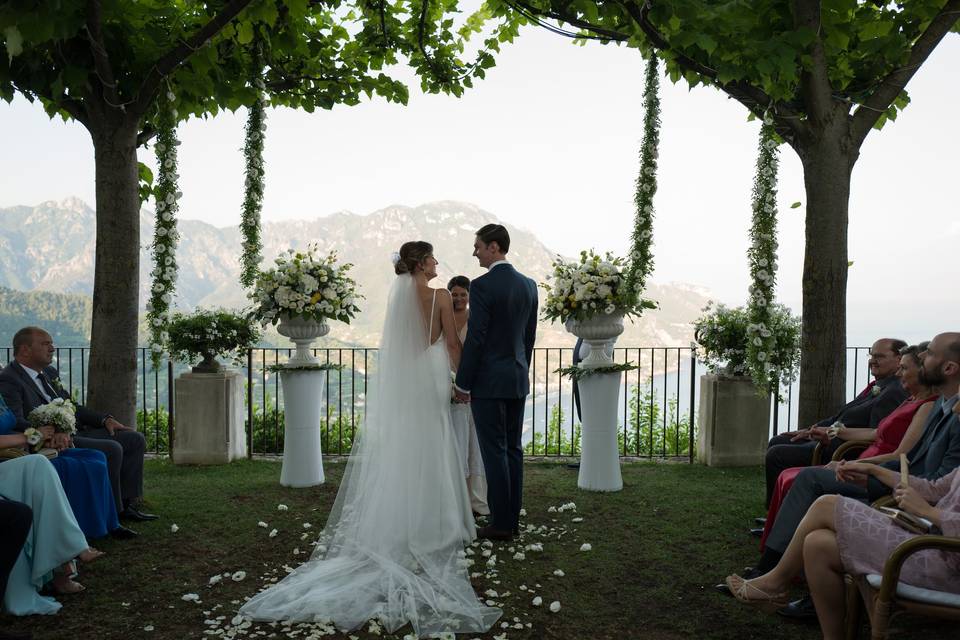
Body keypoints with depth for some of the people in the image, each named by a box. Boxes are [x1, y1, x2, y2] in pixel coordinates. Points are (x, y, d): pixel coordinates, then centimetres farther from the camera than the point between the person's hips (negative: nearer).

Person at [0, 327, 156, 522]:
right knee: (112, 449, -27)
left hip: (76, 432, 10)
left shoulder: (50, 372, 19)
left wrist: (105, 419, 11)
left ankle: (128, 503, 1)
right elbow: (16, 422, -23)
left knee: (135, 439, 1)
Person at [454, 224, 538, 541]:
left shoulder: (482, 286, -15)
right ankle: (513, 519, 18)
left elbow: (475, 338, -16)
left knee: (495, 452, -2)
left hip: (489, 382, -7)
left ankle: (501, 524, 3)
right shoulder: (528, 285, 8)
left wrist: (462, 383, -8)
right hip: (518, 379, 7)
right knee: (513, 449, 12)